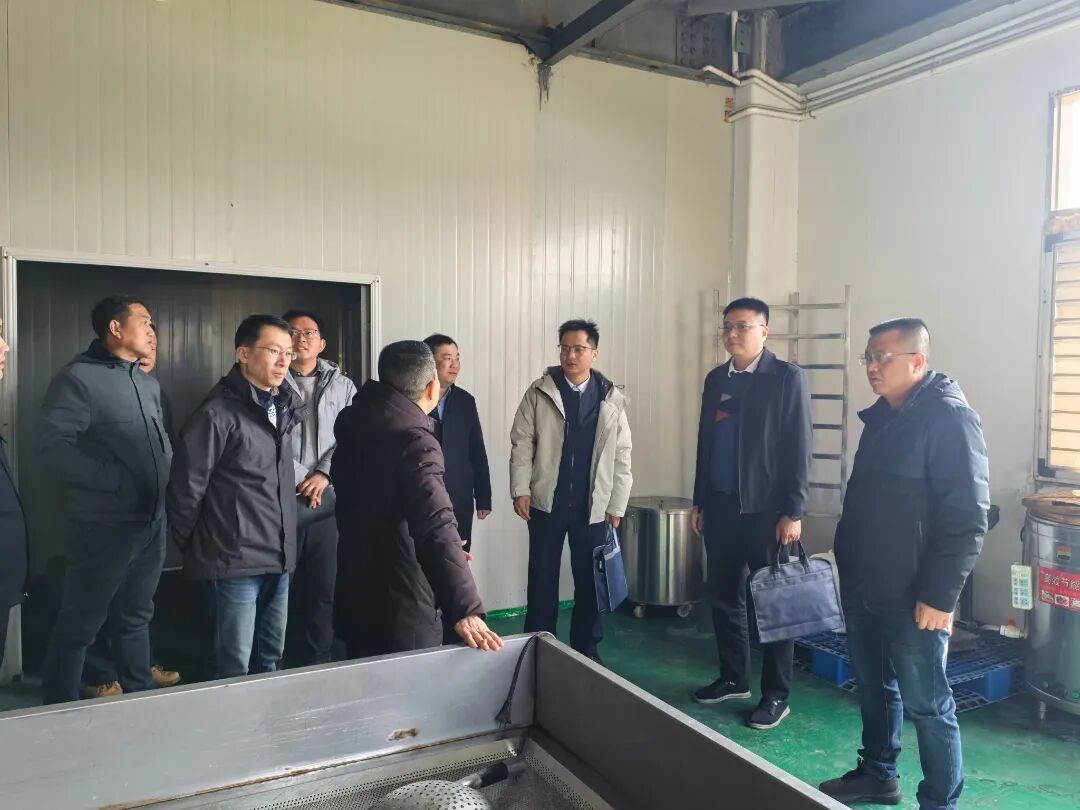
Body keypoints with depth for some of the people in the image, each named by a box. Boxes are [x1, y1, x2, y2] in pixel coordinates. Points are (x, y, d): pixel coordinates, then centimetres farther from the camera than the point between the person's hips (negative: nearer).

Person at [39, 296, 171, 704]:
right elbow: (54, 447, -18)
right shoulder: (78, 378, -9)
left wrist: (170, 481, 5)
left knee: (135, 617, 18)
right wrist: (119, 480, -21)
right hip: (106, 523, -7)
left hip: (154, 521, 7)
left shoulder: (149, 384, 14)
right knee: (79, 624, 5)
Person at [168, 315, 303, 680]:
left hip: (278, 559, 7)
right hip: (234, 562, -7)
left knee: (269, 660, 18)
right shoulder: (218, 413, -14)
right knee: (232, 668, 4)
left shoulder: (282, 406, 10)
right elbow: (187, 486, -10)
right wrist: (191, 547, 0)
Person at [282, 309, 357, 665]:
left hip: (327, 498, 2)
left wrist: (324, 475, -10)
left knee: (325, 587, 7)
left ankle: (318, 664, 19)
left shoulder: (342, 386, 11)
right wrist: (298, 480, -10)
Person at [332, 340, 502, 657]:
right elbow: (437, 529, -35)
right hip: (401, 614, -8)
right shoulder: (415, 442, -22)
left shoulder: (356, 425, 4)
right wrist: (465, 609, -40)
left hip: (354, 601, 8)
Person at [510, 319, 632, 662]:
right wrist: (521, 489, -8)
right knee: (542, 582, 9)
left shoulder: (611, 399, 1)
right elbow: (522, 442, 0)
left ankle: (587, 653, 25)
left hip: (593, 507, 1)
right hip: (546, 503, -1)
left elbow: (621, 455, 2)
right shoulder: (539, 392, -1)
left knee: (590, 583, 10)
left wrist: (616, 505, -1)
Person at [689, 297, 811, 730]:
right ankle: (733, 678, 29)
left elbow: (798, 449, -10)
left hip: (764, 508, -5)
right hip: (721, 506, 6)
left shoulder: (787, 377, -7)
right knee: (723, 596, 13)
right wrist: (700, 501, 13)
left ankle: (776, 695, 18)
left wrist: (792, 512, -13)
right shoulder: (716, 379, 10)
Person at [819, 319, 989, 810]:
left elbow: (968, 519, -18)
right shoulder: (882, 415, 10)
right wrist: (849, 566, 18)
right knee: (874, 688, 20)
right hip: (862, 586, 8)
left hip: (911, 596, -8)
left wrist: (940, 595, -19)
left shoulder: (950, 418, -15)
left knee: (927, 704, 6)